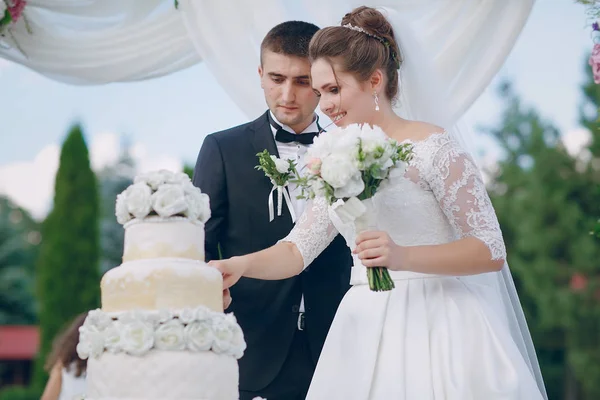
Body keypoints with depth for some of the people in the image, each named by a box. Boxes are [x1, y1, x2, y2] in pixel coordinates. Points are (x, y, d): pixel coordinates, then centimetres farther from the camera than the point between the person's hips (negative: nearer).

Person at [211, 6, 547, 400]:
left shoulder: (432, 146, -8)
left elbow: (492, 250, -11)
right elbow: (297, 250, 8)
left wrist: (404, 256, -24)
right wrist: (240, 265, -12)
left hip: (436, 327, -5)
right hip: (366, 333, 6)